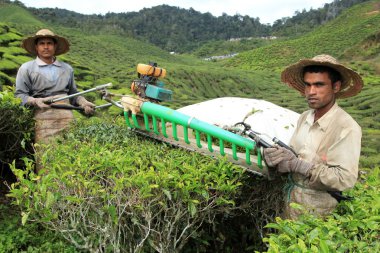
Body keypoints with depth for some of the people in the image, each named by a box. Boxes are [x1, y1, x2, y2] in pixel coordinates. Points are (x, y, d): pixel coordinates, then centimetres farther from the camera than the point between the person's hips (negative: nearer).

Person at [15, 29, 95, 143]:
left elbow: (73, 93, 23)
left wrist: (83, 102, 4)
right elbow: (19, 95, 5)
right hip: (43, 118, -3)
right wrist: (34, 101, -14)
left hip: (67, 117, 3)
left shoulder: (67, 68, 19)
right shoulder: (27, 68, 9)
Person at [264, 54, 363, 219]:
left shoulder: (347, 129, -23)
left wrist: (297, 165, -27)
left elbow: (345, 179, -28)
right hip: (291, 197, 6)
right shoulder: (304, 117, 0)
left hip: (317, 209, -6)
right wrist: (277, 155, -17)